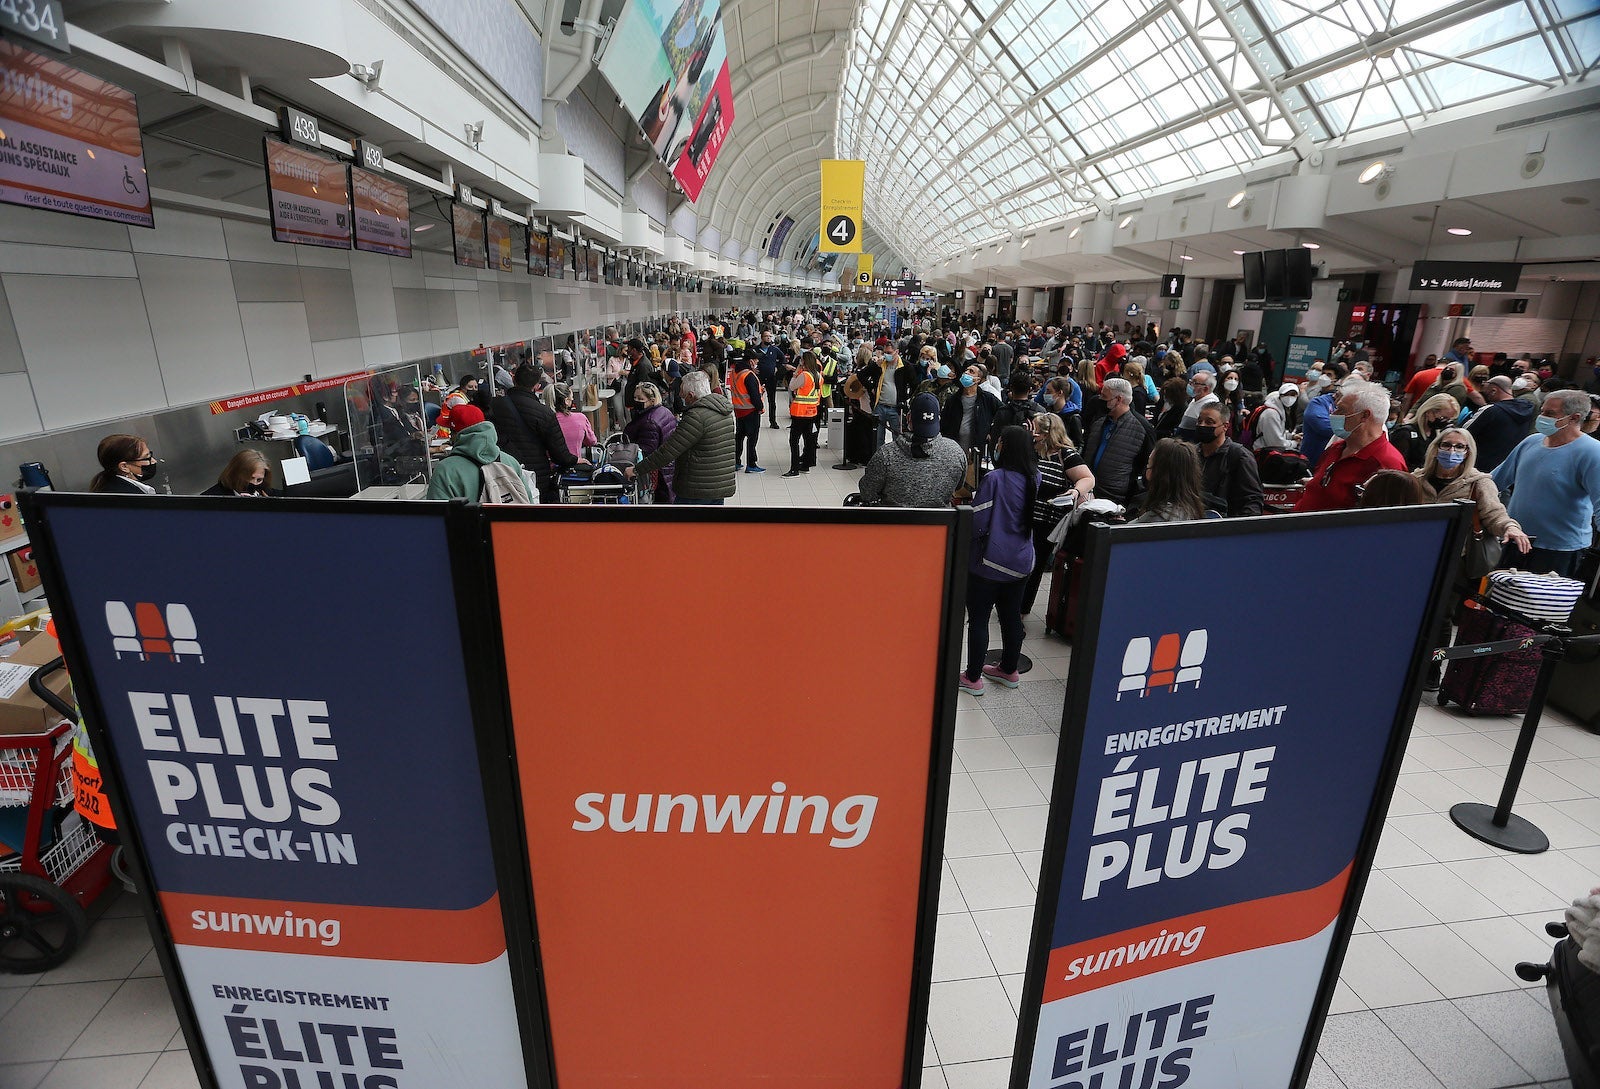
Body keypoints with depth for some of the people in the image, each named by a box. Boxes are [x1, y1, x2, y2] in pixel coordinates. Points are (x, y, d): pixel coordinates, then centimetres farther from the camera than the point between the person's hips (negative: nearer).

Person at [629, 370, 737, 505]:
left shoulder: (697, 416, -20)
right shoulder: (725, 412, 8)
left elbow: (668, 451, -20)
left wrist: (637, 469, -12)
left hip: (698, 491, -8)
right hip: (723, 486, 8)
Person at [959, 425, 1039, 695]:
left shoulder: (995, 479, -20)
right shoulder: (1034, 478, -1)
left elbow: (977, 523, -19)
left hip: (989, 562, -6)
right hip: (1022, 562, 7)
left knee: (978, 619, 5)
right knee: (1012, 616, 19)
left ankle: (973, 678, 13)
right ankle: (1009, 670, 34)